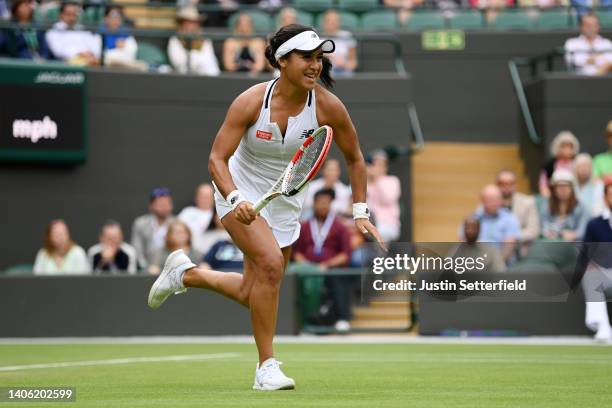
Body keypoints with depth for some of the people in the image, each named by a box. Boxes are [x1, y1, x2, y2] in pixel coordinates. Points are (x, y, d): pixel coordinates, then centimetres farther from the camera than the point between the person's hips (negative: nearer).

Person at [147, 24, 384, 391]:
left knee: (254, 295, 7)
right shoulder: (251, 102, -23)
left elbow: (355, 158, -1)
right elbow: (217, 158, -21)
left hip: (286, 203, 4)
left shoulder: (329, 106, -16)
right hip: (241, 194, -4)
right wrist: (236, 199, -38)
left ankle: (185, 273, 36)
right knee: (270, 262, -28)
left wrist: (361, 213, -7)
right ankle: (267, 366, -16)